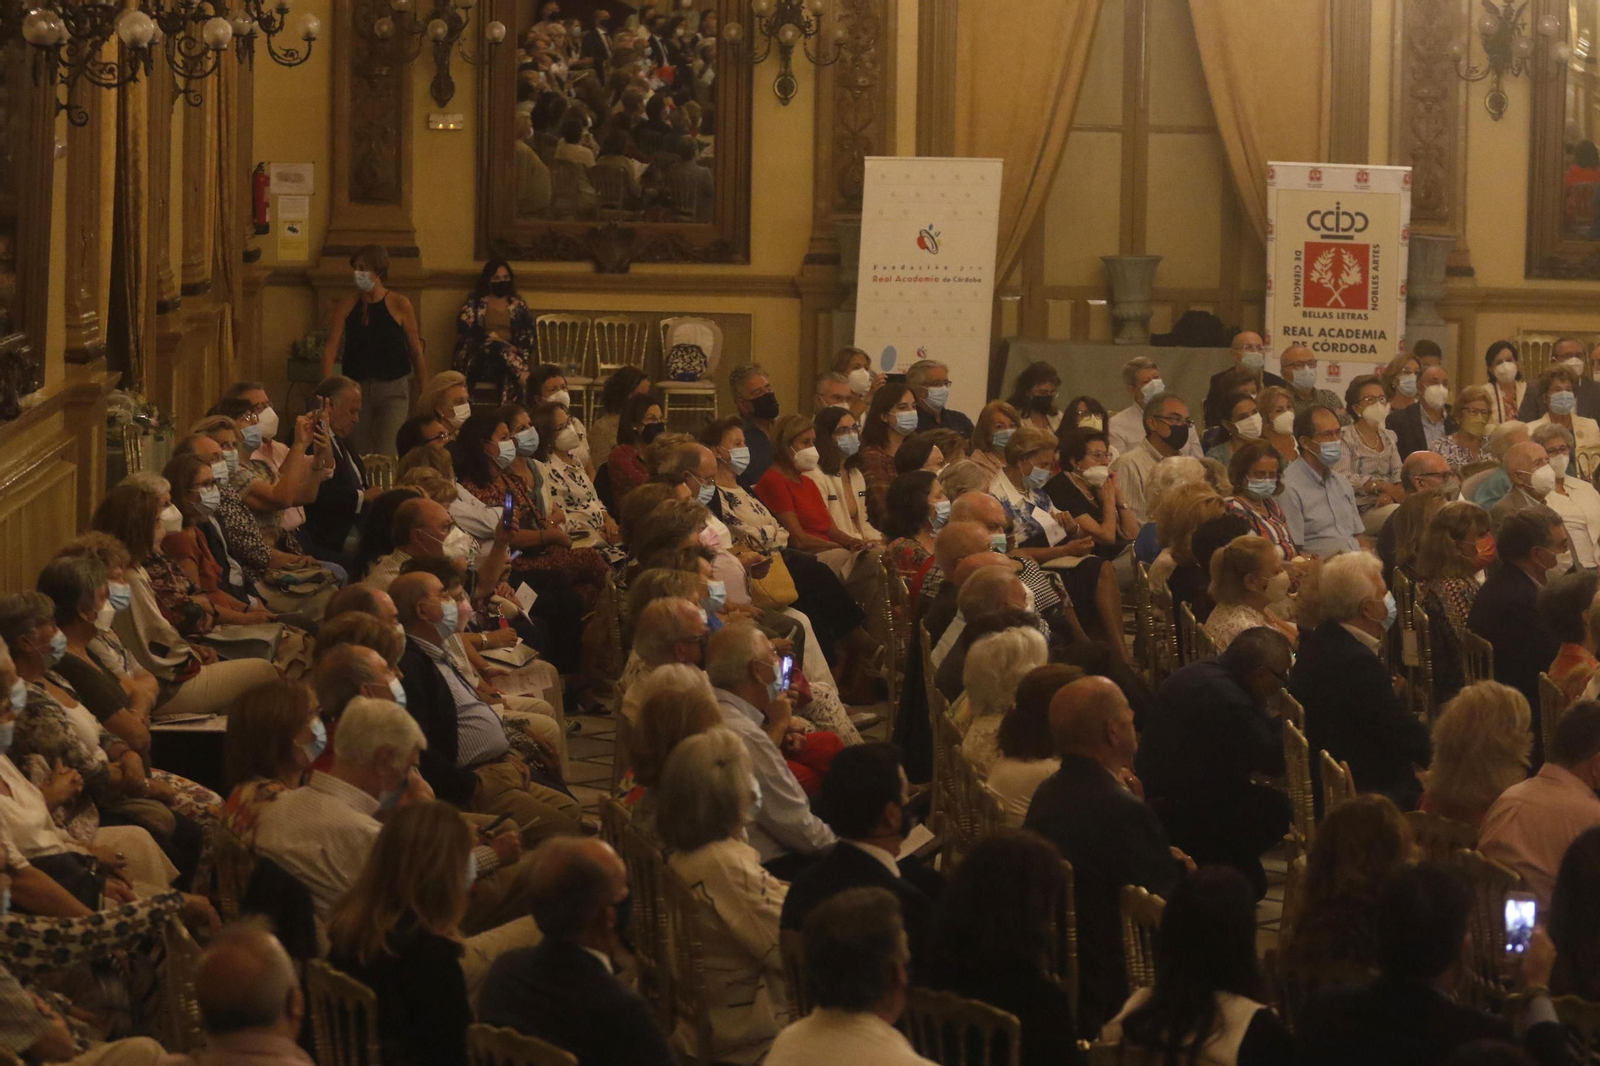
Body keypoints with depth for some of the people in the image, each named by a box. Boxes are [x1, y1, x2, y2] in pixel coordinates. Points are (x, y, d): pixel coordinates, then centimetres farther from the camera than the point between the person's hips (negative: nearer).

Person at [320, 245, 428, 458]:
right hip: (356, 388, 3)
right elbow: (331, 348, -5)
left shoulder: (399, 305, -4)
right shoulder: (346, 305, 1)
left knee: (386, 455, -13)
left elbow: (416, 352, 1)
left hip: (392, 389, -3)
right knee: (359, 455, 7)